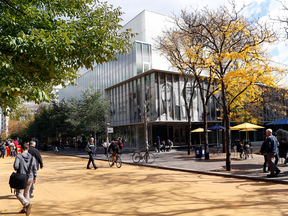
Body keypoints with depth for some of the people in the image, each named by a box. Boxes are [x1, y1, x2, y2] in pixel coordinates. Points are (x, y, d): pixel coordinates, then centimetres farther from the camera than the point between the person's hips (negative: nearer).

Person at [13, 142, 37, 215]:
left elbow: (16, 166, -19)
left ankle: (27, 204, -20)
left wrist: (17, 170, 5)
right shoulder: (32, 157, 0)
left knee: (19, 194, 3)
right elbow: (35, 169, 2)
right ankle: (25, 208, 25)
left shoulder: (18, 156, -10)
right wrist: (35, 178, 13)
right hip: (30, 178, 4)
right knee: (26, 193, 19)